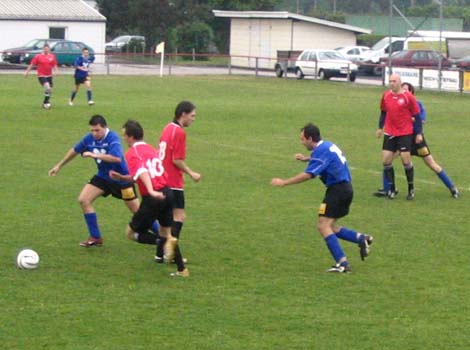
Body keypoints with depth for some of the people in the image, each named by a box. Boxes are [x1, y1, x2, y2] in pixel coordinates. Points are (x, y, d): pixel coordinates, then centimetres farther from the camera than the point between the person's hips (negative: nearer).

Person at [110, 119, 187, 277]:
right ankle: (181, 269, 15)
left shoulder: (132, 153, -6)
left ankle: (168, 241, -15)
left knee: (132, 231, 7)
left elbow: (142, 172, -24)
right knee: (165, 232, 21)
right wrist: (121, 177, 24)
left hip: (153, 198, -7)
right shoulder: (151, 149, 19)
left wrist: (151, 191, -37)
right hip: (166, 193, 7)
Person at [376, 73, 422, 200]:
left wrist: (419, 133, -4)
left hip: (405, 133, -4)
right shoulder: (386, 95, 4)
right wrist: (380, 128, 20)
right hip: (390, 133, 4)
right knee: (386, 160, -2)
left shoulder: (408, 97, -9)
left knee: (406, 160, -6)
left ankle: (411, 188, 11)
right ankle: (392, 188, 12)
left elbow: (416, 115, -3)